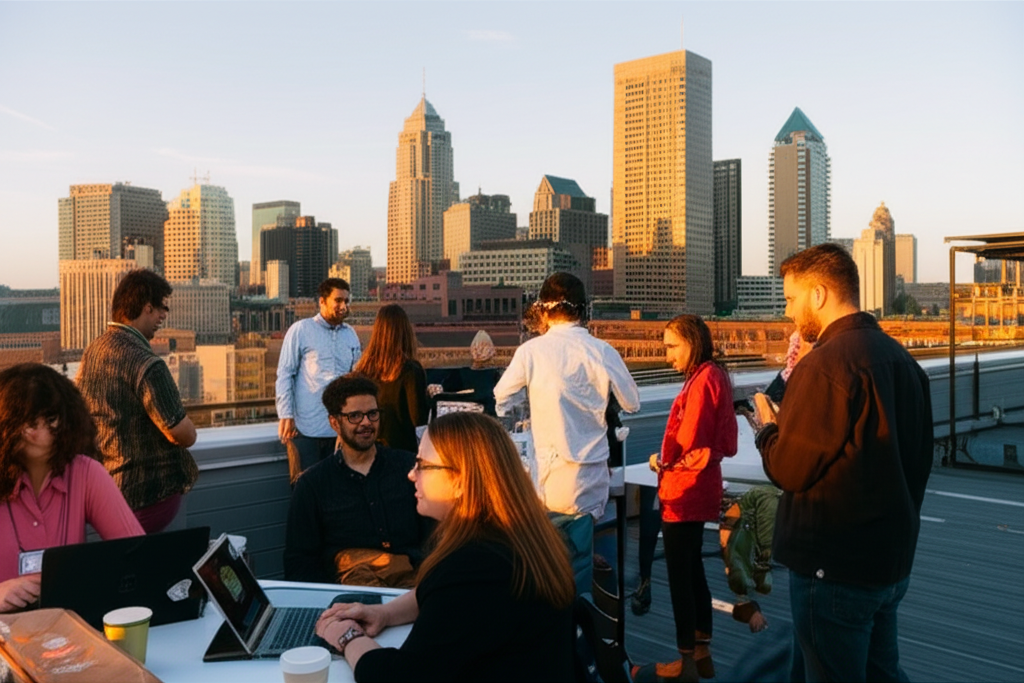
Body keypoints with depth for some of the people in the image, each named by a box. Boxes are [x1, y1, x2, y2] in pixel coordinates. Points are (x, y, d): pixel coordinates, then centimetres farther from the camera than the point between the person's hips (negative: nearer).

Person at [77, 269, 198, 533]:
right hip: (150, 489, -9)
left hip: (105, 482, 9)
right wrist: (188, 430, -1)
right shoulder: (146, 365, -24)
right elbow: (184, 435, -23)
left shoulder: (92, 351, 4)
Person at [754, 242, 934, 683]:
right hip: (892, 559, 8)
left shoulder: (826, 363, -21)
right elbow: (919, 460, 14)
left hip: (834, 568, -8)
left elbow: (789, 469, -20)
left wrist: (768, 426, -1)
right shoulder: (901, 358, 8)